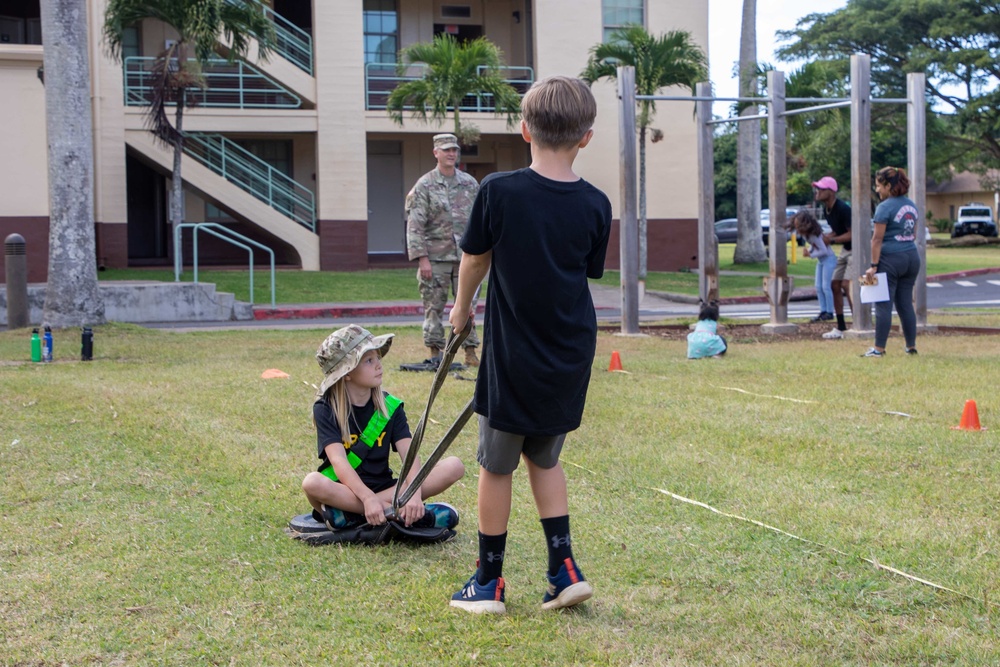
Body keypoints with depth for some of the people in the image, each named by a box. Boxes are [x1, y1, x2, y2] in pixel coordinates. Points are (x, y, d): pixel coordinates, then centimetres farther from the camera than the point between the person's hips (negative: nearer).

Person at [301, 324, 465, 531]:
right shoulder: (325, 409, -7)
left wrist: (415, 494, -30)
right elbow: (338, 460, -21)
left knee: (454, 466, -14)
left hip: (384, 488, 4)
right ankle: (397, 511, -28)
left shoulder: (391, 406, 3)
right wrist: (368, 499, -37)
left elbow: (409, 455, -9)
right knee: (312, 483, -38)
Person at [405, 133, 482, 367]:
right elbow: (415, 225, -6)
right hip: (436, 257, -3)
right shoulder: (425, 186, -2)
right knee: (434, 307, 1)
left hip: (465, 256, 3)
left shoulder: (470, 184, 10)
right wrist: (422, 258, -13)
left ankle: (470, 352, 7)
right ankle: (435, 353, 8)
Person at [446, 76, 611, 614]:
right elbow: (588, 273, 6)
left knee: (496, 465, 11)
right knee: (544, 458, 22)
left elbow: (474, 260, 1)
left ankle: (489, 583, 20)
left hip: (513, 356, -4)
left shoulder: (498, 191, -14)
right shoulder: (595, 205, -5)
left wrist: (462, 308, 20)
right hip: (571, 358, 4)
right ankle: (565, 569, 16)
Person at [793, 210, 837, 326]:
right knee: (818, 287, 6)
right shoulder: (804, 234, -3)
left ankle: (829, 312, 1)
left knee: (826, 286, -6)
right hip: (820, 261, 9)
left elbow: (824, 250, -25)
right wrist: (808, 250, -7)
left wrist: (810, 255, -20)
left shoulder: (814, 235, -27)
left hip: (828, 259, -9)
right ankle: (823, 311, 11)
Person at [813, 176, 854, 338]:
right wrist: (822, 238, -1)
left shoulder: (843, 209, -23)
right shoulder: (827, 209, 6)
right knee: (835, 284, 8)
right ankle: (841, 328, 16)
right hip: (845, 250, 10)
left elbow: (852, 233, -25)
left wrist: (831, 240, -27)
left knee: (847, 285, -18)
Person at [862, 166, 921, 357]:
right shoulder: (912, 205, 12)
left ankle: (879, 348, -3)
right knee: (906, 304, 12)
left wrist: (873, 265, -14)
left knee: (883, 305, -4)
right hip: (912, 257, 8)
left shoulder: (885, 207, -12)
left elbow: (877, 239, -14)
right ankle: (911, 346, 14)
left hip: (890, 259, -8)